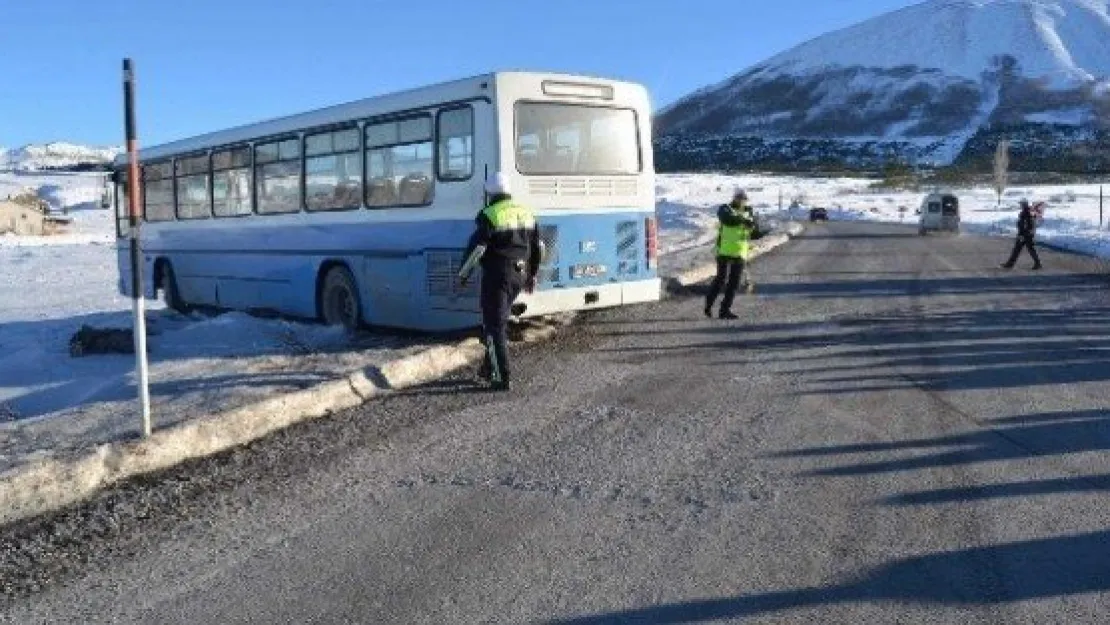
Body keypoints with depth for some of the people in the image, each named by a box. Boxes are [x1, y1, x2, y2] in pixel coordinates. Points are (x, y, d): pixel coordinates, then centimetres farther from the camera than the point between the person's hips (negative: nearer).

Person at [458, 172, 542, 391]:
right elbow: (537, 247, 16)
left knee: (494, 325, -1)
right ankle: (490, 368, 28)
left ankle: (502, 378, -3)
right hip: (519, 275, 7)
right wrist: (532, 275, 24)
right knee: (500, 321, 21)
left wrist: (463, 274, -3)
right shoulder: (525, 213, 11)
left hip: (497, 275, -7)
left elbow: (476, 248, -15)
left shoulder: (489, 215, -12)